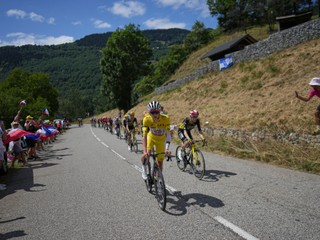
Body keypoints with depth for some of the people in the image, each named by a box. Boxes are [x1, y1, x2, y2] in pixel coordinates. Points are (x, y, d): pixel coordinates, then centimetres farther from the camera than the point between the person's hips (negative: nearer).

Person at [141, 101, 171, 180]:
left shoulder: (165, 119, -32)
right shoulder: (147, 119, -30)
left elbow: (168, 134, -33)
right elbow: (144, 135, -33)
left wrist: (167, 148, -46)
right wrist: (145, 151, -44)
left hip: (161, 140, 0)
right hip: (151, 137, 0)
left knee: (160, 162, 2)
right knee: (146, 155, -24)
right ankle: (144, 169, 6)